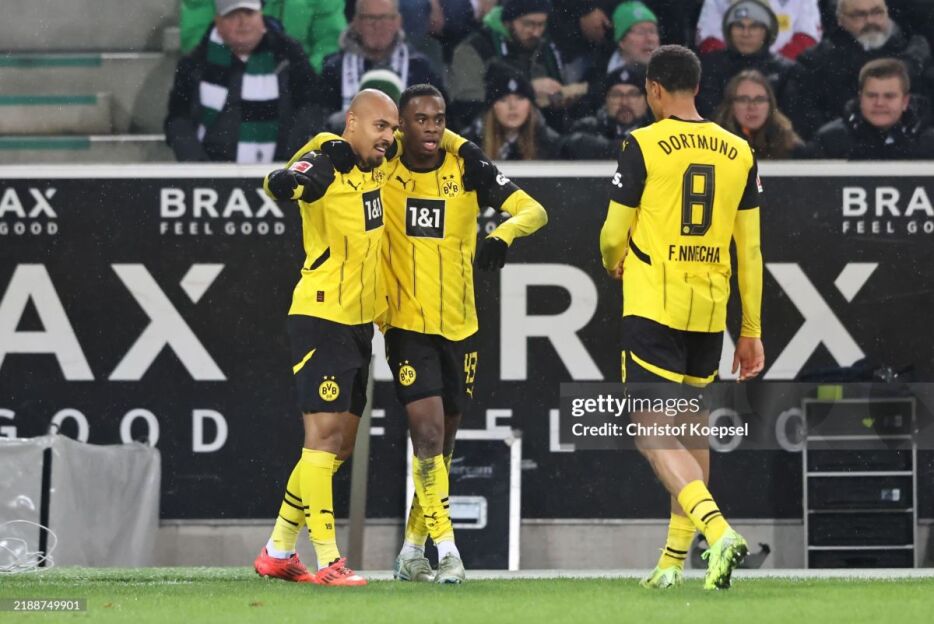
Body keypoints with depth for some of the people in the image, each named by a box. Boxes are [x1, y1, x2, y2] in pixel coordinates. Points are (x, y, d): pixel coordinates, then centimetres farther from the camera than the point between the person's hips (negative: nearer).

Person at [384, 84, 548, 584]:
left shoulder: (468, 167, -4)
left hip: (459, 325, 2)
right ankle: (445, 550, -13)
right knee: (427, 431, -16)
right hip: (406, 323, -2)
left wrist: (504, 233, -29)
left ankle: (412, 551, 25)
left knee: (441, 443, 11)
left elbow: (535, 211, -9)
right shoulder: (383, 169, -5)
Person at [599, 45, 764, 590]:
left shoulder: (643, 146, -7)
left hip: (653, 307, -5)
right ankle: (675, 559, 21)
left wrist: (615, 264, 22)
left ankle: (718, 530, -27)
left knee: (652, 432, -6)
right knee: (692, 428, 17)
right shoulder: (739, 153, 7)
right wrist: (753, 331, 13)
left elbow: (614, 235, -2)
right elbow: (750, 249, 8)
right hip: (710, 313, 5)